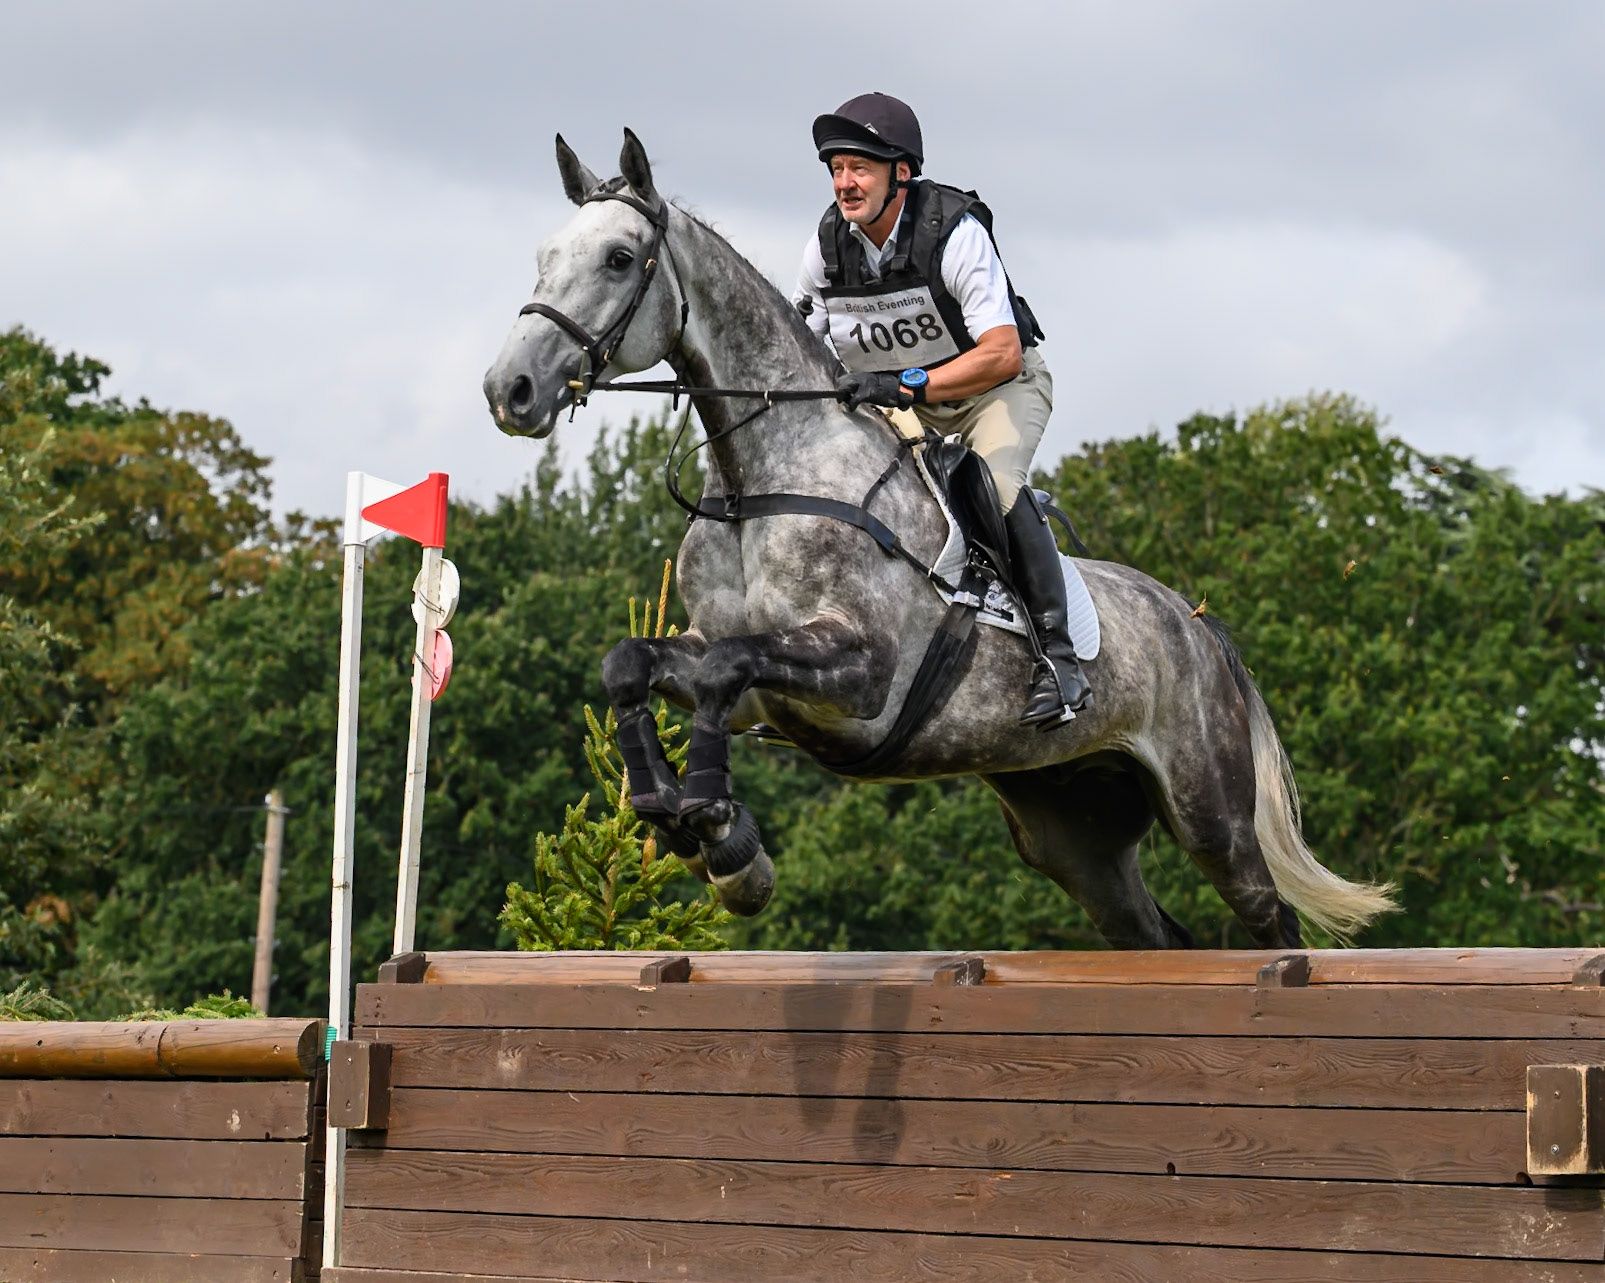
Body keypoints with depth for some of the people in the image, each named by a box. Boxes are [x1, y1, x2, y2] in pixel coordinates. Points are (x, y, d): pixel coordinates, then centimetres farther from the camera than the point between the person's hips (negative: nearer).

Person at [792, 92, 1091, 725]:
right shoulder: (829, 242, -11)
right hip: (897, 398, 6)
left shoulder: (955, 230, -27)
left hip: (999, 386, -6)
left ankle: (1057, 654, -26)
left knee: (994, 480, -33)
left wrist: (905, 384, -44)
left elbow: (1002, 354, -34)